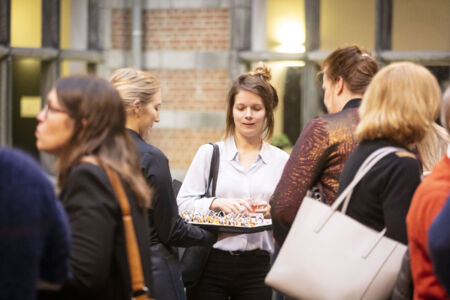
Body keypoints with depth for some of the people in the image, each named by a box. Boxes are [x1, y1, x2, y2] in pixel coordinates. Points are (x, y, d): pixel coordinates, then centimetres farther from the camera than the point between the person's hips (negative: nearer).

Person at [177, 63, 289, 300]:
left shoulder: (281, 160, 8)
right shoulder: (209, 153, 6)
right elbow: (182, 203, -1)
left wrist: (275, 212, -11)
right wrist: (217, 204, -17)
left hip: (256, 268, 1)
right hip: (211, 264, -1)